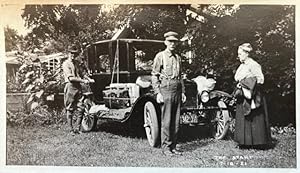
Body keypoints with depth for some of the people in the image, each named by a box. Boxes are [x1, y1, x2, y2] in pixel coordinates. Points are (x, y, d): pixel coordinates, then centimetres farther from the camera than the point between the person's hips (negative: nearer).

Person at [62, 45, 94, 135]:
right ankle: (71, 129, 8)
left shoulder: (76, 63, 17)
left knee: (80, 109, 2)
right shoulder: (66, 63, -5)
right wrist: (83, 81, -15)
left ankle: (77, 128, 11)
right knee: (70, 110, 0)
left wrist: (89, 79, 7)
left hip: (78, 87, 6)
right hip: (70, 87, -6)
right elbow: (71, 78, -13)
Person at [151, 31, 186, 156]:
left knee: (176, 121, 6)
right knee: (166, 121, -6)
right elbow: (154, 76, -4)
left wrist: (182, 92, 15)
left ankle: (173, 147, 14)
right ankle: (166, 147, 2)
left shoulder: (178, 58, 16)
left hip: (177, 91, 6)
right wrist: (157, 93, -11)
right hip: (165, 90, -6)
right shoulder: (160, 56, -1)